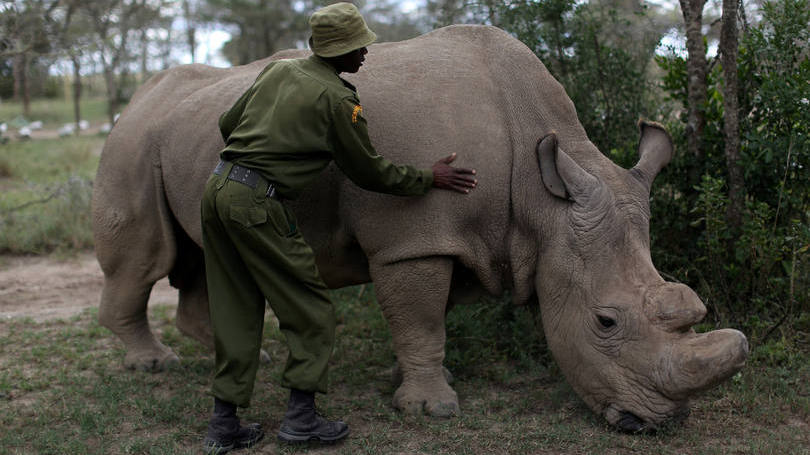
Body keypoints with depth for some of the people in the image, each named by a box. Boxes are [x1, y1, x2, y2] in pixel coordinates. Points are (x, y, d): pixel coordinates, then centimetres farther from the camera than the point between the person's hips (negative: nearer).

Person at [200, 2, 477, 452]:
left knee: (236, 313, 13)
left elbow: (227, 123, 21)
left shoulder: (278, 69, 14)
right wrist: (429, 179, 14)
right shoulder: (337, 99, -6)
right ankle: (301, 416, 8)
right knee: (311, 312, 6)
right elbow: (370, 171, 2)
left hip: (217, 190, 8)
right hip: (257, 204, -8)